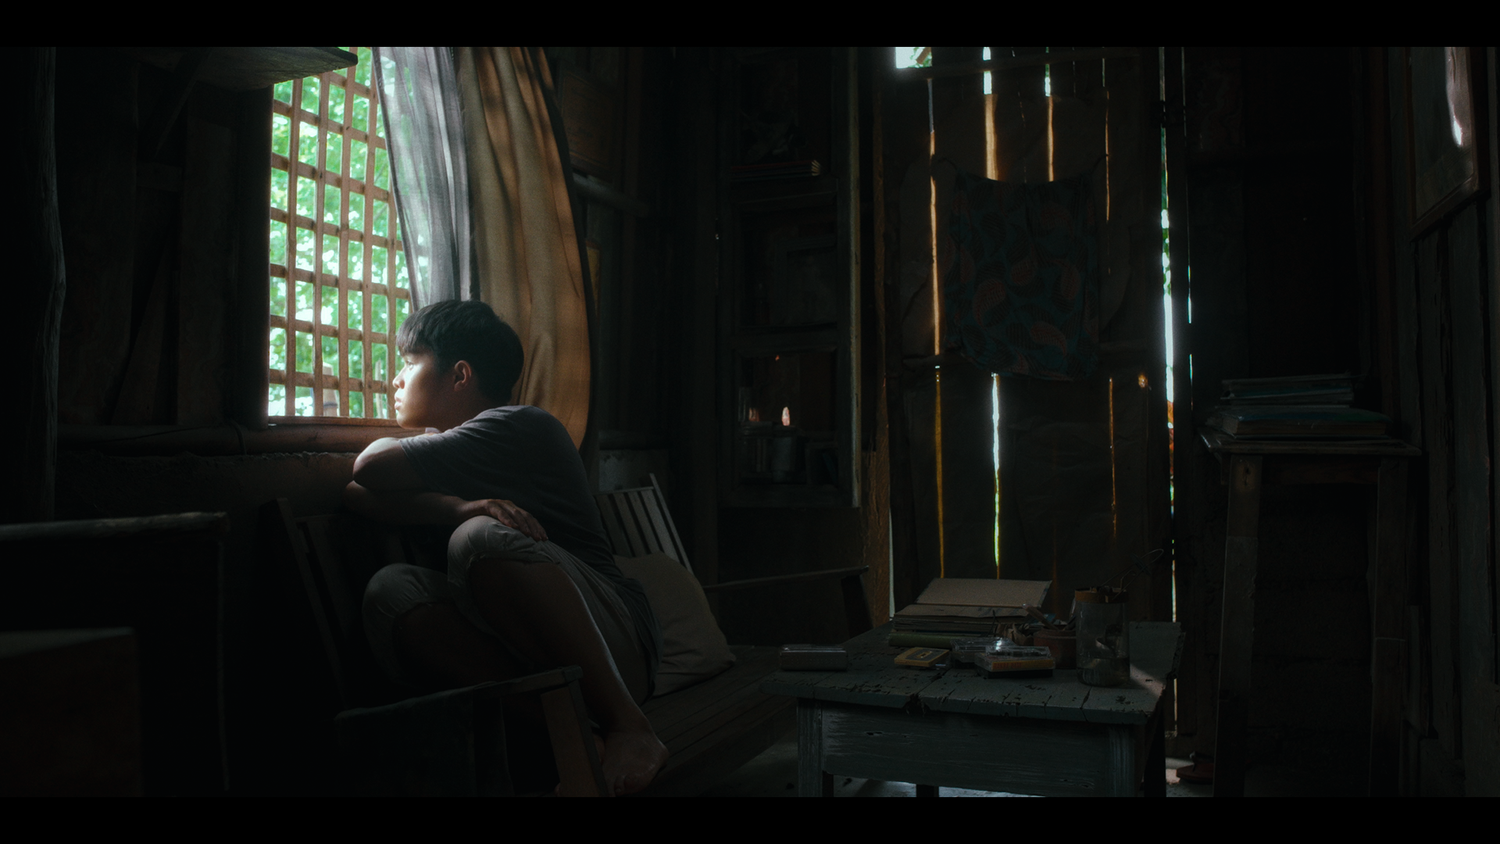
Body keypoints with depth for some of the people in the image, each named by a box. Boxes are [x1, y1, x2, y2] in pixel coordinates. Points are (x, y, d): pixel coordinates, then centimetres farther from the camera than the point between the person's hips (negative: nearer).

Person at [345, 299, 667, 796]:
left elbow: (373, 468, -13)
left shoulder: (519, 426, -4)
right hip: (521, 657, 6)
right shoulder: (453, 447, 21)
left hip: (613, 643, -6)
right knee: (391, 590, -17)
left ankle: (627, 727, -24)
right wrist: (459, 507, -13)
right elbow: (359, 497, 3)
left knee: (481, 537, -31)